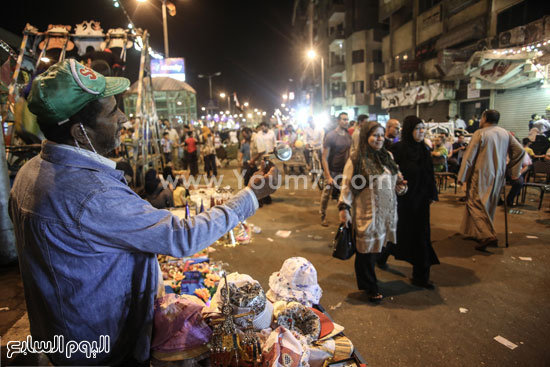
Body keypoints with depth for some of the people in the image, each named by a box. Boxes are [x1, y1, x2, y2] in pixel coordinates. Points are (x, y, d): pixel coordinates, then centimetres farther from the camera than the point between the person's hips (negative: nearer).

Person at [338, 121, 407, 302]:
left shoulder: (387, 157, 9)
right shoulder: (356, 161, -11)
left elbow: (397, 179, 21)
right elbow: (347, 186, -12)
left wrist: (401, 185, 0)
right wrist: (344, 208, -19)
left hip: (386, 213, 6)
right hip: (367, 214, -6)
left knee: (375, 249, 15)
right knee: (366, 251, 6)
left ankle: (366, 282, 34)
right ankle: (370, 288, 25)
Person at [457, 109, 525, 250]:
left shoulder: (480, 133, -12)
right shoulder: (505, 133, 6)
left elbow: (469, 156, -12)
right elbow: (520, 151, 6)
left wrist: (462, 177, -7)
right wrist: (514, 172, 13)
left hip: (481, 175, -7)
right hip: (498, 176, 7)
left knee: (476, 204, -5)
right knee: (489, 205, 16)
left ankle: (488, 236, -19)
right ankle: (478, 233, 26)